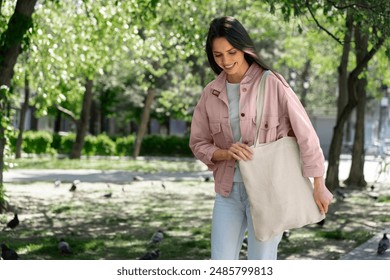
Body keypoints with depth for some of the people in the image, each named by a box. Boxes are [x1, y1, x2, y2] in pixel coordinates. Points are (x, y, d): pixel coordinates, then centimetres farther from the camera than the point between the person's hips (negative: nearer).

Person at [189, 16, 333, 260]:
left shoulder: (272, 84, -10)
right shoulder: (211, 93, 4)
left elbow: (305, 133, -10)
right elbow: (198, 143, 9)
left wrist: (319, 185, -10)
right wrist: (226, 153, -13)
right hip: (228, 191, 4)